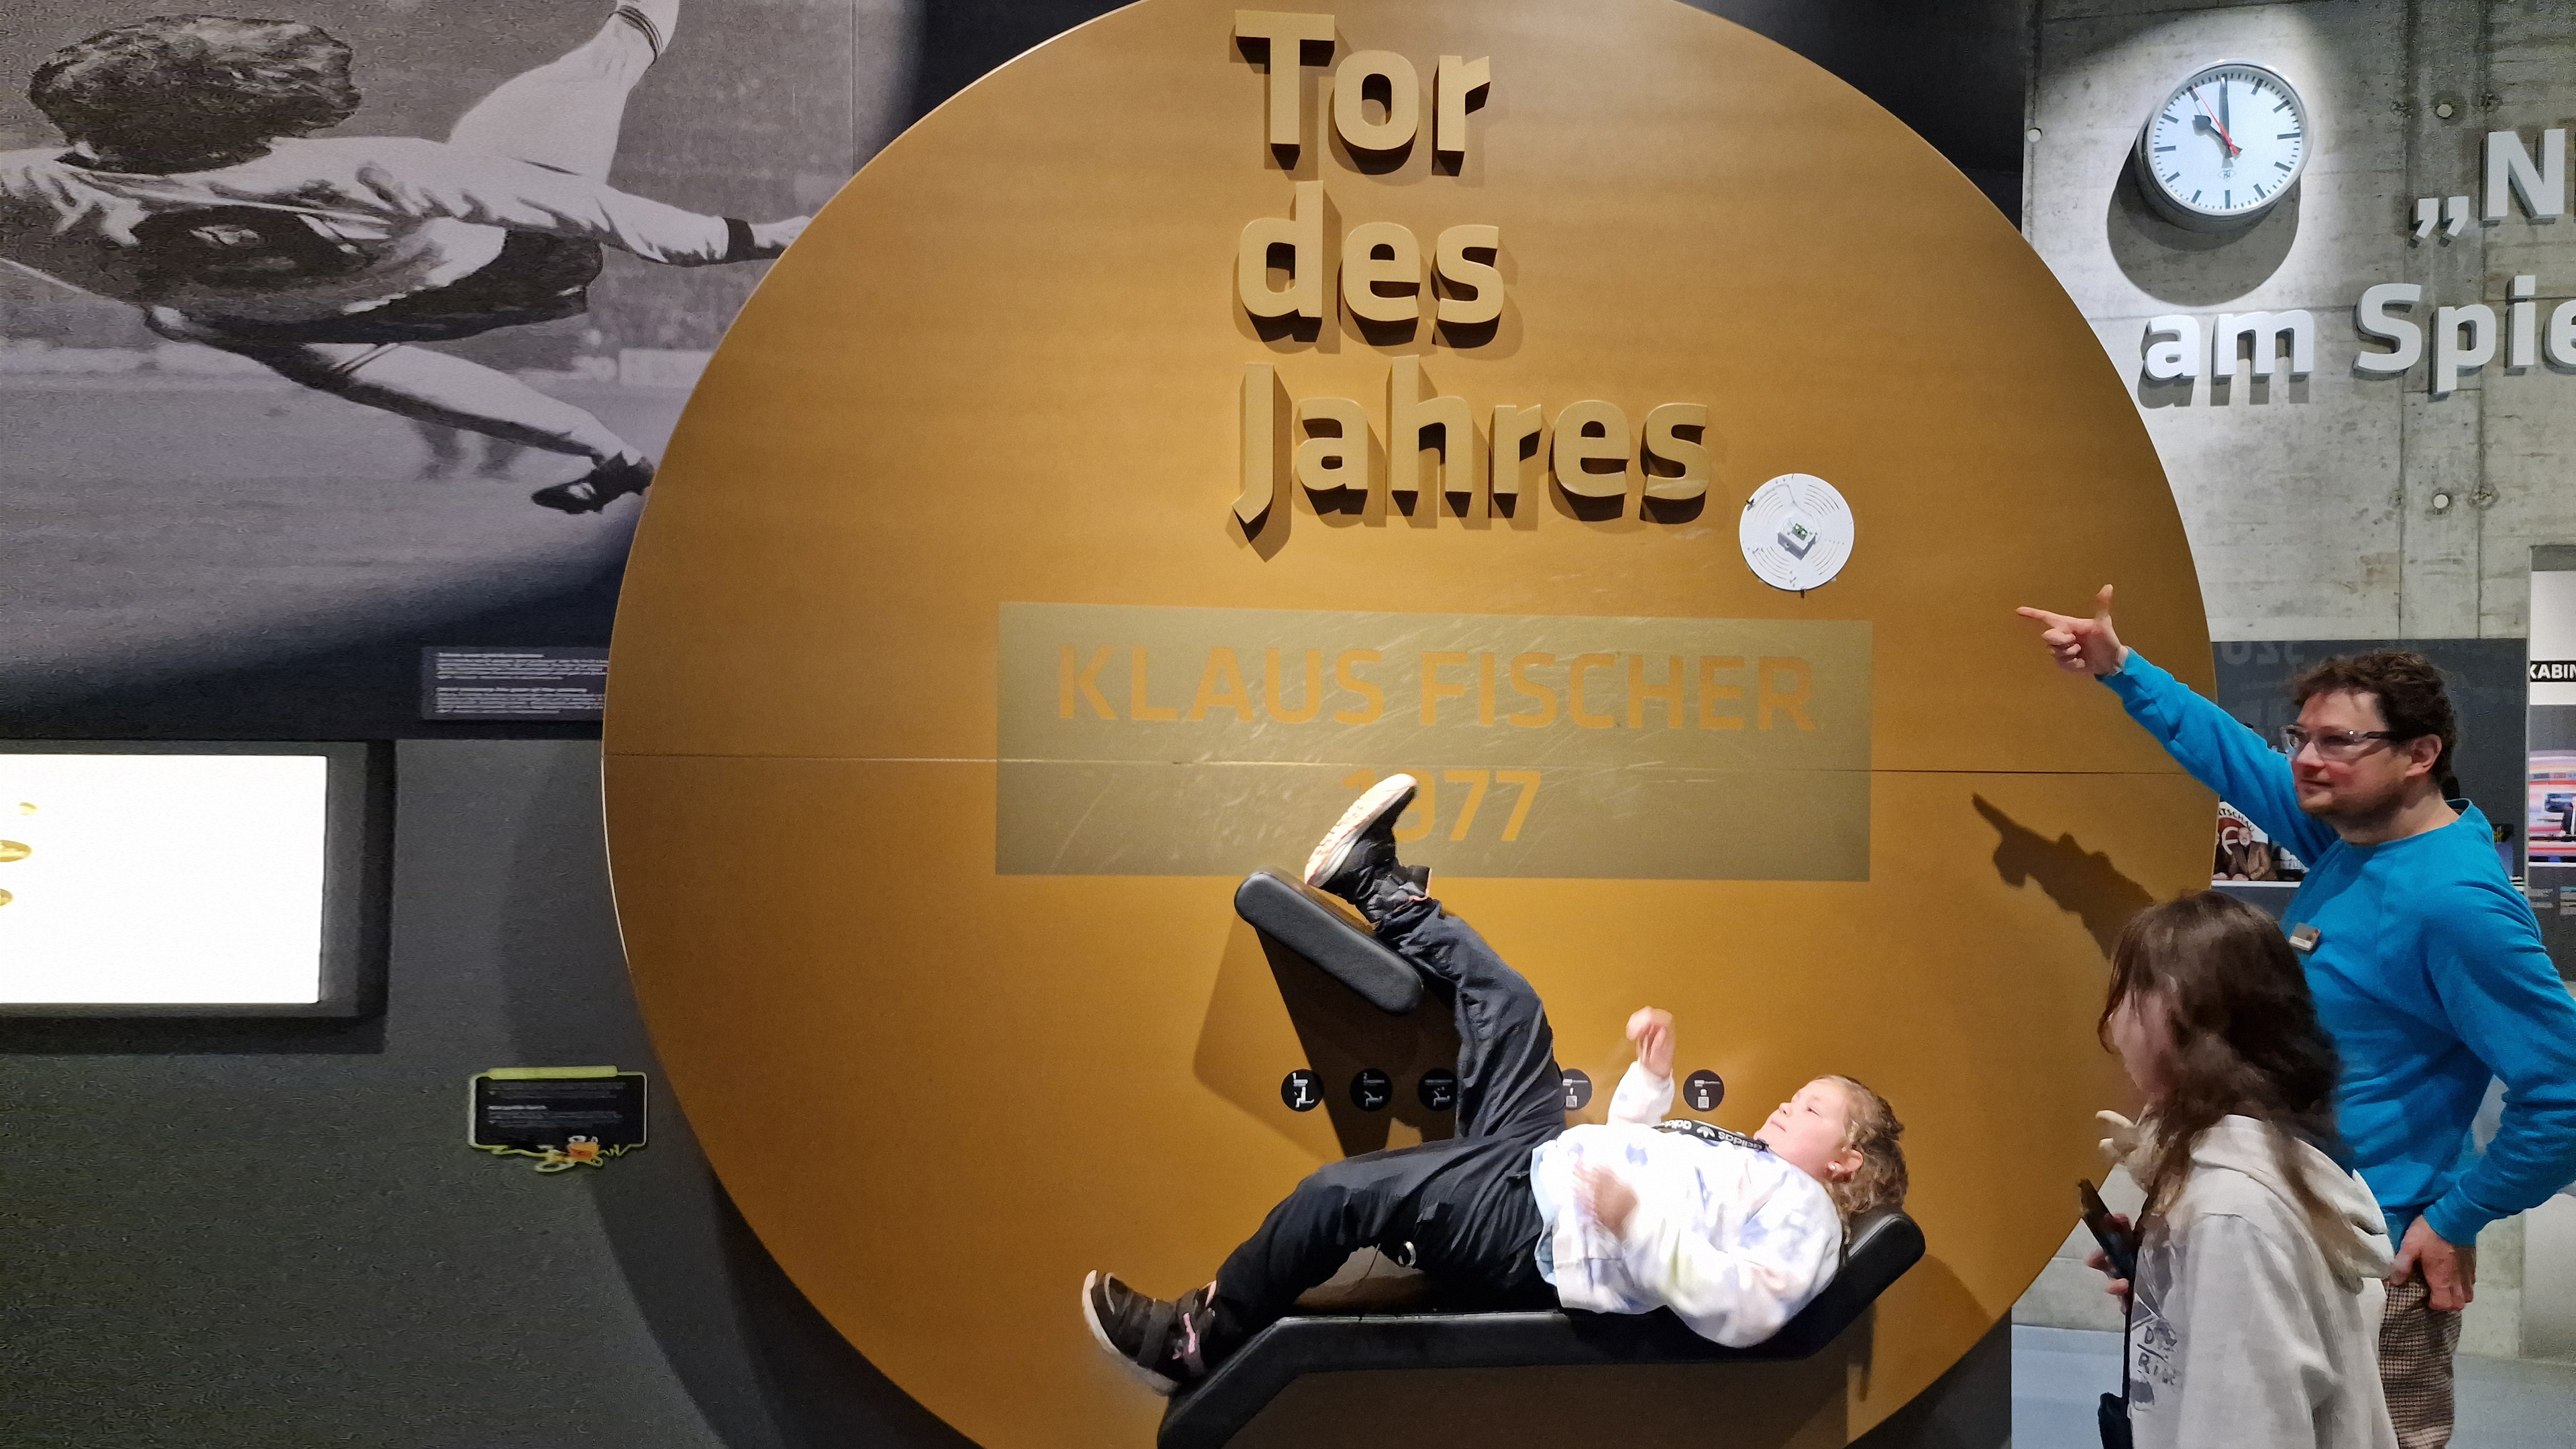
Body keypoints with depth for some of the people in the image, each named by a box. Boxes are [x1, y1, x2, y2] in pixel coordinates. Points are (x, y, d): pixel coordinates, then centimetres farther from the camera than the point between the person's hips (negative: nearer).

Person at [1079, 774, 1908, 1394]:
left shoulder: (1802, 1213, -3)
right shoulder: (1735, 1157, 24)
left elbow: (1742, 1312, -22)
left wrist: (1636, 1224, -30)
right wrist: (1653, 1075, 21)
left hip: (1538, 1236, -9)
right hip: (1540, 1162, 9)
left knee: (1340, 1193, -24)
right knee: (1504, 999, 14)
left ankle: (1200, 1343, -9)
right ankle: (1380, 890, 33)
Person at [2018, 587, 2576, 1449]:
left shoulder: (2457, 904, -24)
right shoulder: (2350, 834, 1)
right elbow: (2238, 760, 16)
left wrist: (2457, 1223, -17)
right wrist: (2119, 668, 14)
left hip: (2373, 1257, -9)